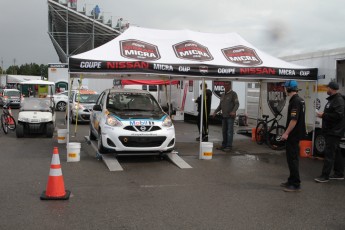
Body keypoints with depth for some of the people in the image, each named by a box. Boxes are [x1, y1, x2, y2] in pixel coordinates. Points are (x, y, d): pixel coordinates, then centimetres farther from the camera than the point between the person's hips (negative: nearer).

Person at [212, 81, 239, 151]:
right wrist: (215, 112, 11)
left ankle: (229, 146, -4)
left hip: (230, 116, -7)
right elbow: (220, 105, 24)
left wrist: (233, 111, -27)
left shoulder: (233, 94, -3)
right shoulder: (223, 95, 18)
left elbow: (237, 104, -11)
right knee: (224, 131, 11)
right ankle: (224, 145, 20)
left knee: (229, 131, -7)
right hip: (224, 116, 7)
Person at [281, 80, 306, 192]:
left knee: (292, 159, -5)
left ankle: (296, 184, 0)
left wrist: (286, 133, -20)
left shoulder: (295, 101, -19)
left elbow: (294, 120, -24)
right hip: (295, 134, 10)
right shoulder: (299, 100, 12)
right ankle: (292, 181, 24)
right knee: (292, 158, 16)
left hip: (293, 135, -10)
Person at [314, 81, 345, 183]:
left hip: (334, 132, -10)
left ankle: (325, 176, -7)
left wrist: (324, 115, -18)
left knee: (329, 153, -9)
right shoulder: (332, 99, 16)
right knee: (336, 152, 15)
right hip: (330, 131, 10)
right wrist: (323, 114, 7)